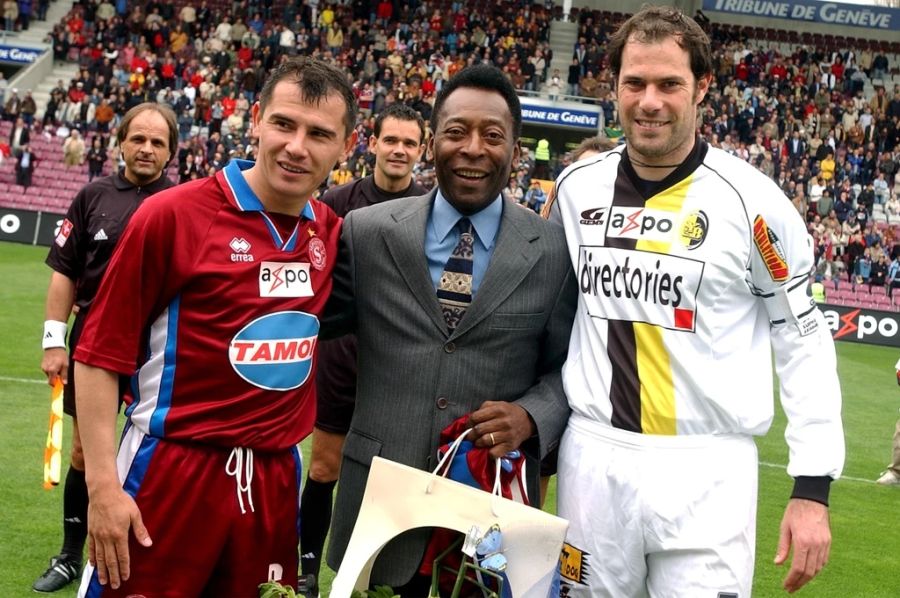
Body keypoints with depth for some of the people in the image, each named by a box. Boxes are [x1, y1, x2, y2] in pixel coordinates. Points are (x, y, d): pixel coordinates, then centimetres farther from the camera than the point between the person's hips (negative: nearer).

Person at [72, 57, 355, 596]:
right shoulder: (172, 215, -10)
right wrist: (103, 485, -13)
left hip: (276, 480, 5)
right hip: (171, 475, -4)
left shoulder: (333, 233, 5)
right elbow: (100, 355, -9)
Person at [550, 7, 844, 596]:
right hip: (591, 459, 4)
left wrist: (813, 486, -7)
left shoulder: (750, 198, -8)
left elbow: (804, 339, -2)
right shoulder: (578, 187, 4)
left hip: (706, 471, -3)